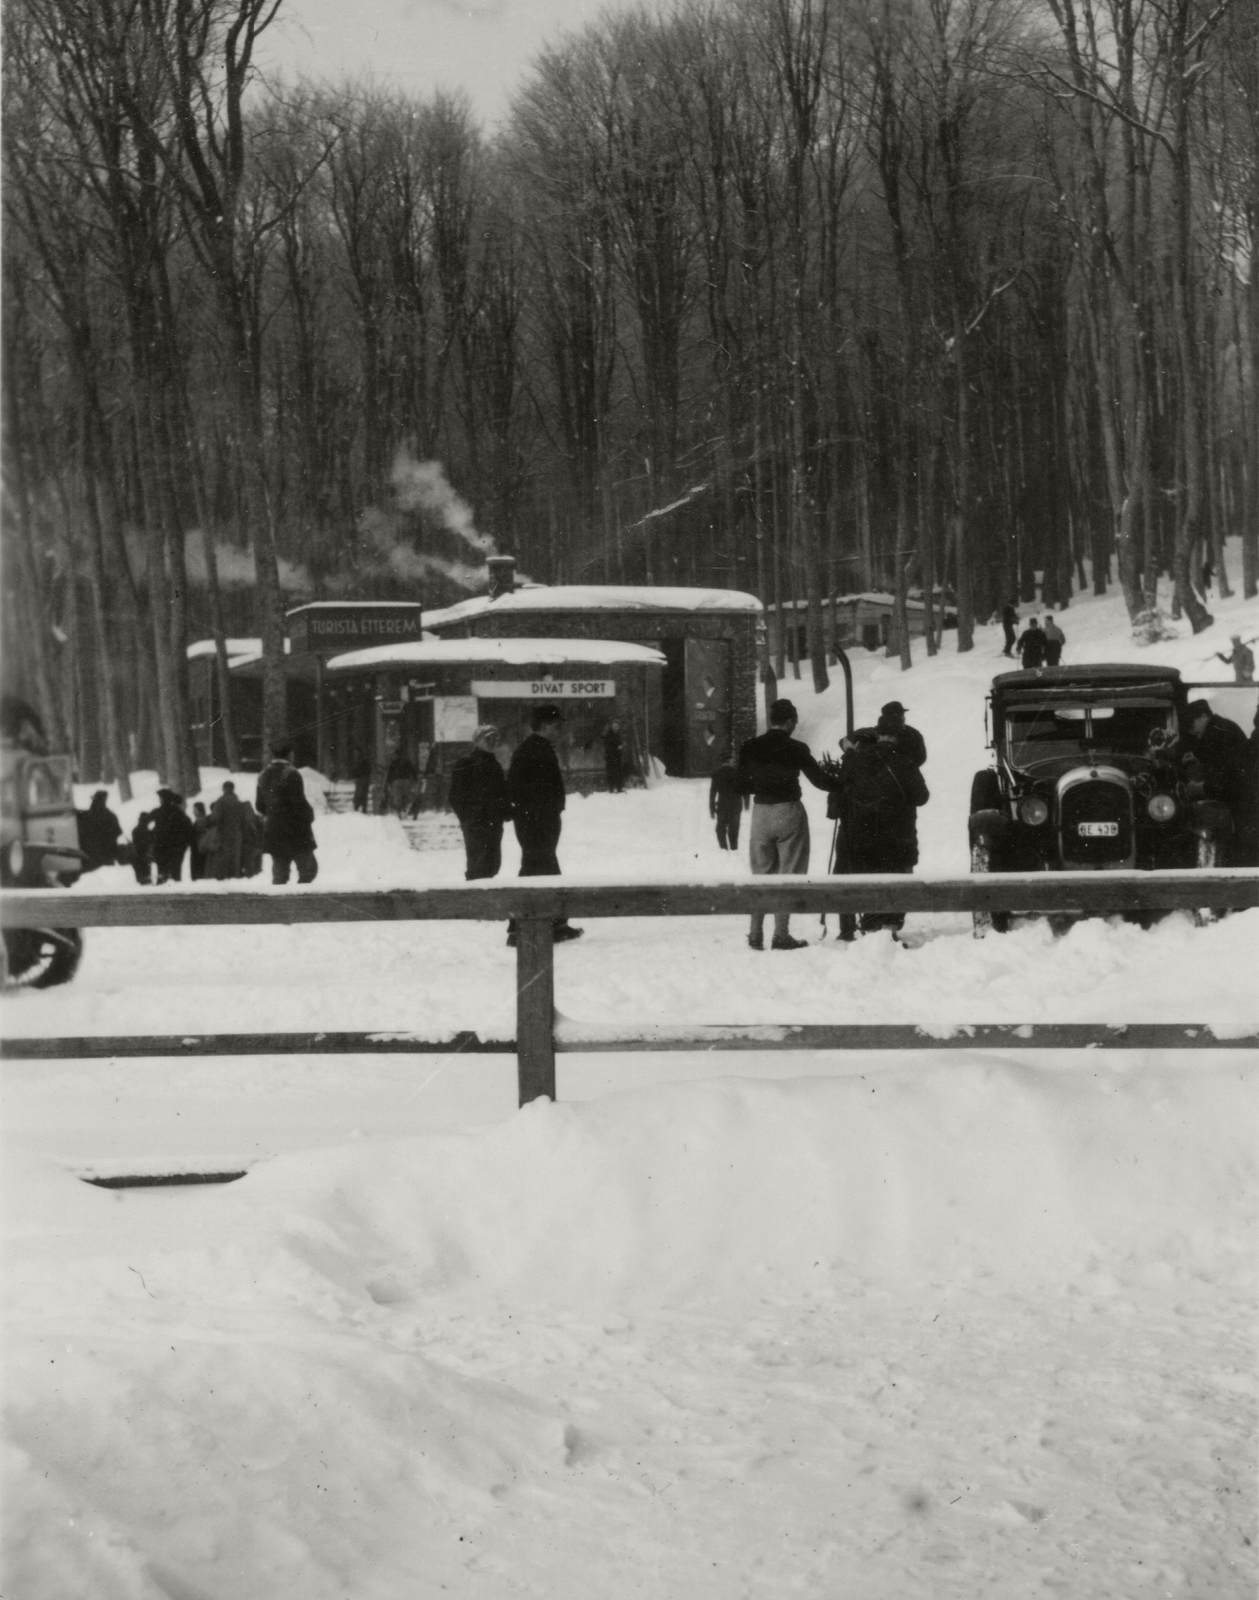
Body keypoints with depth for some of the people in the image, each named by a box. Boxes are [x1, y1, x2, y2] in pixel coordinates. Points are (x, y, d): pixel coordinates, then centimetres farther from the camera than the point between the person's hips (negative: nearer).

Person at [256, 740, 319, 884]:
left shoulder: (264, 775, 9)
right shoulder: (291, 774, -14)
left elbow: (260, 805, 14)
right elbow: (299, 803, -17)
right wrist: (309, 815, -2)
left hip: (273, 831, 7)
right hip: (295, 831, -7)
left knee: (279, 873, 10)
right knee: (308, 868, 2)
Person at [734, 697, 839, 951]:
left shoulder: (749, 747, 0)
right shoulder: (795, 749, -9)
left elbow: (740, 786, 4)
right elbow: (819, 780, -5)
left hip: (760, 812, 4)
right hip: (789, 811, -4)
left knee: (761, 873, 14)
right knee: (788, 874, 3)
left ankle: (756, 933, 10)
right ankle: (781, 935, -1)